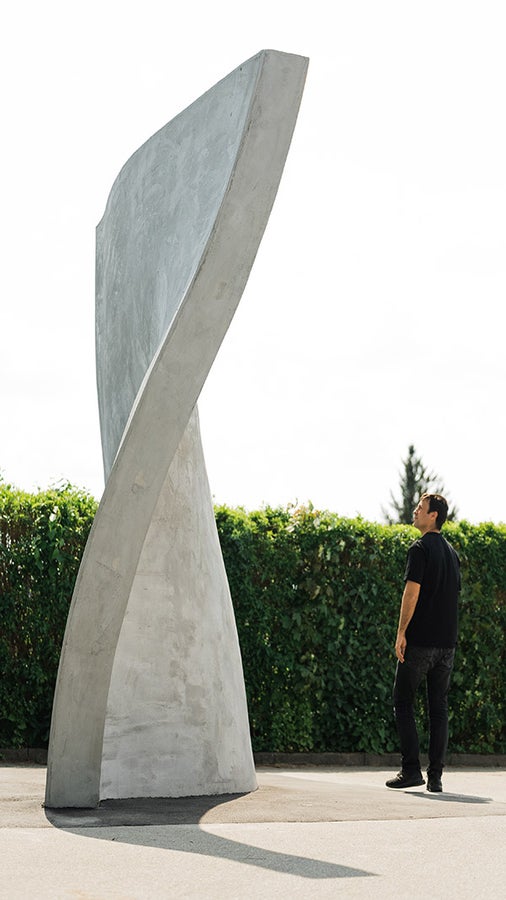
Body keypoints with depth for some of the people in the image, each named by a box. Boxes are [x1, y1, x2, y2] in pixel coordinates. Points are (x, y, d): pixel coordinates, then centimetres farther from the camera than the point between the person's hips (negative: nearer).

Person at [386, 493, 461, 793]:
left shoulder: (421, 548, -9)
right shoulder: (452, 552, 14)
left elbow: (412, 591, -16)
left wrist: (401, 633, -13)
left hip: (420, 641, -7)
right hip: (447, 641, 7)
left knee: (404, 704, 2)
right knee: (439, 708, 7)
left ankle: (411, 770, -2)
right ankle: (436, 776, 6)